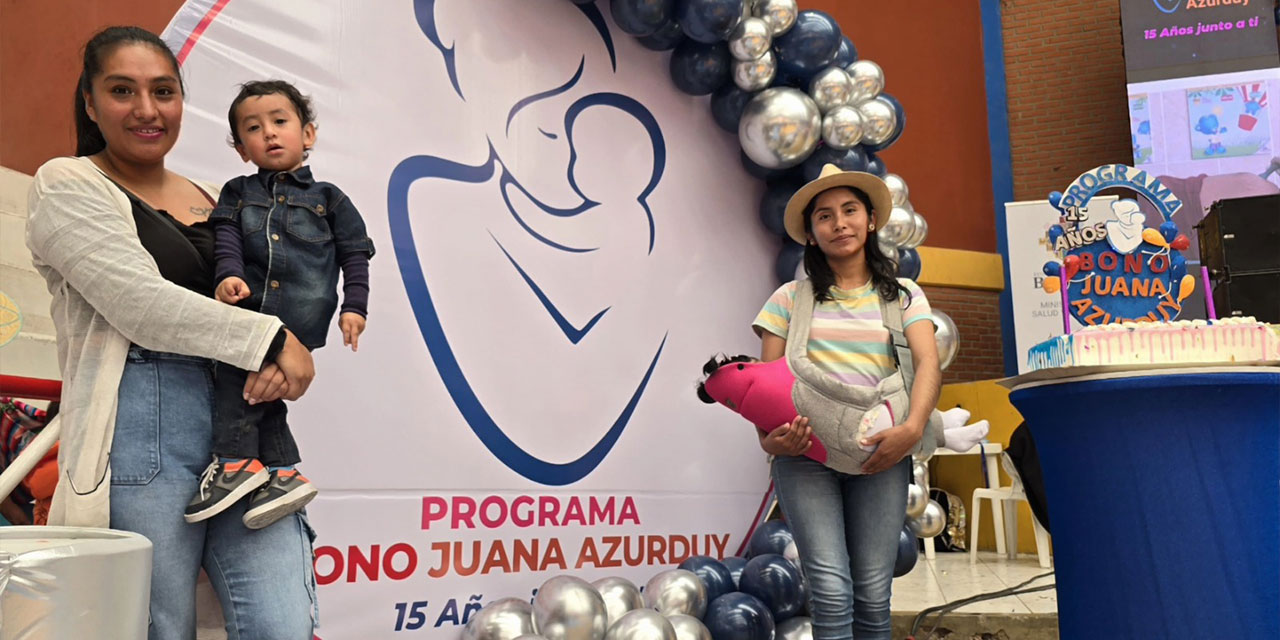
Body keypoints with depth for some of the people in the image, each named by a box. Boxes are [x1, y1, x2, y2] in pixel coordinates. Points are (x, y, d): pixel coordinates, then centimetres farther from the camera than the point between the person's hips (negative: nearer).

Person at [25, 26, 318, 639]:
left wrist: (281, 361, -3)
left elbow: (277, 304, 20)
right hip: (143, 437, -4)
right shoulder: (66, 186, 5)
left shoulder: (216, 200, 21)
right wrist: (270, 339, -9)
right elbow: (142, 304, -10)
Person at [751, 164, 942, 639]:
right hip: (805, 452, -1)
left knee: (873, 594, -1)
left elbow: (928, 363, -2)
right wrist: (768, 436, -14)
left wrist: (912, 427, -21)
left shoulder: (903, 295, 13)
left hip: (880, 453, 1)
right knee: (832, 591, -12)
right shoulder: (791, 298, 10)